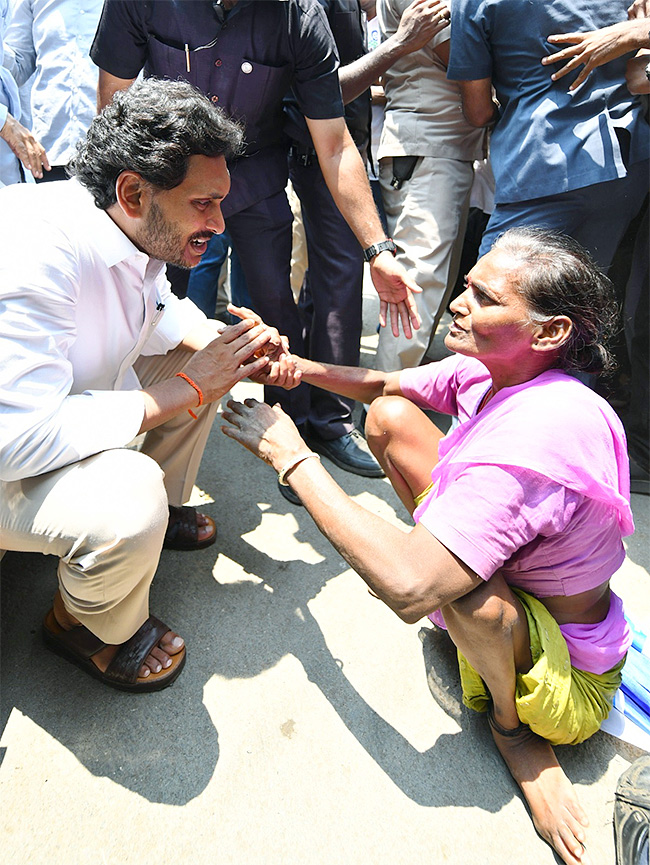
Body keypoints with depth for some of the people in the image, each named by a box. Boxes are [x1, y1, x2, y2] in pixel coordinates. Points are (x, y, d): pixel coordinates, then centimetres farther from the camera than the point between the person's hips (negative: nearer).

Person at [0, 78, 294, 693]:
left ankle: (164, 509, 21)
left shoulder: (135, 227, -8)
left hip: (68, 399, 8)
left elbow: (157, 310, 12)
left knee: (210, 356, 6)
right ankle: (89, 629, -1)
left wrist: (227, 346, -10)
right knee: (128, 502, -36)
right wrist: (182, 391, -32)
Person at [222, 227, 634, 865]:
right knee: (390, 416, -2)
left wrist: (291, 457, -35)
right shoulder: (490, 370, -13)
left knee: (459, 585, -43)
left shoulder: (536, 441, -39)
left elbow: (406, 588, -45)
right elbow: (379, 385, 3)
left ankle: (512, 724, -7)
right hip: (520, 576, 7)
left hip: (565, 680, -6)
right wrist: (292, 365, -17)